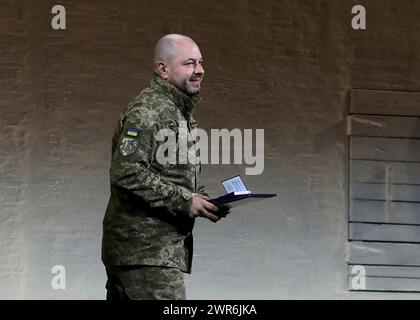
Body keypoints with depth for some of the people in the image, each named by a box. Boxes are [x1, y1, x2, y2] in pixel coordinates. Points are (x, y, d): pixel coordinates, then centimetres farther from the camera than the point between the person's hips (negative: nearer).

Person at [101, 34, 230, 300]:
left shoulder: (182, 113, 20)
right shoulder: (146, 112, -13)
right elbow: (126, 174, -22)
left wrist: (202, 201, 7)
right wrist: (184, 201, -20)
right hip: (146, 251, -10)